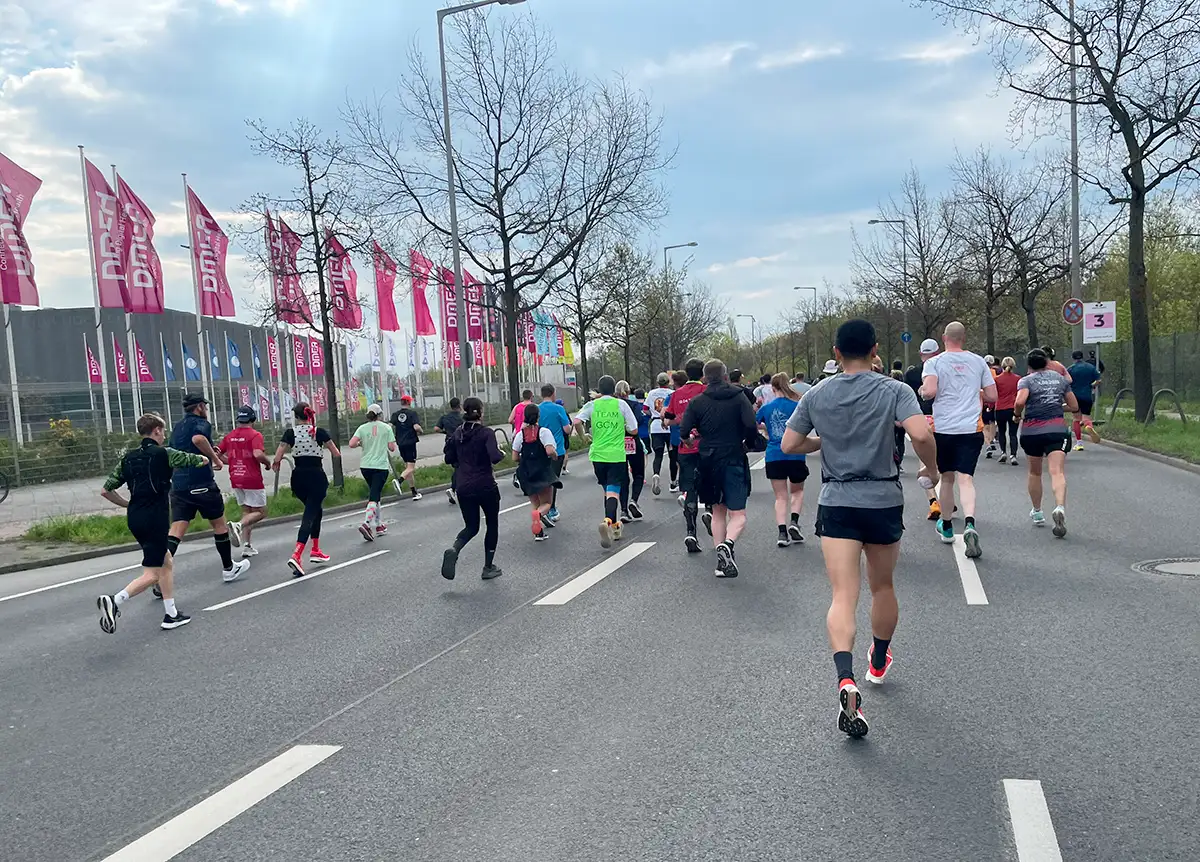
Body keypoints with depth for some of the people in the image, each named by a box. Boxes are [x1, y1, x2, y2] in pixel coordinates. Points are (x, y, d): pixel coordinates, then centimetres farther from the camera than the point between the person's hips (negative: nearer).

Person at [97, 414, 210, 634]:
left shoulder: (128, 457, 10)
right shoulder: (164, 453, -6)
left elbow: (106, 491, 8)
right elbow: (202, 461, 6)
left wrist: (128, 504, 20)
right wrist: (204, 459, 30)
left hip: (134, 517, 8)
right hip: (155, 518, -7)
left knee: (167, 563, 19)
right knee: (151, 574, -4)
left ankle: (171, 615, 21)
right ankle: (114, 601, -23)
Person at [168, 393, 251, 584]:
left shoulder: (177, 428, 20)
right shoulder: (201, 423, -5)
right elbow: (198, 439, -28)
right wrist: (215, 458, -16)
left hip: (178, 485, 7)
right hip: (201, 484, -6)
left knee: (176, 531, -1)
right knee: (219, 524, 11)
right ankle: (229, 569, 23)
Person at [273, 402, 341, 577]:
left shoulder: (290, 433, -2)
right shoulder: (320, 432, -5)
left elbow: (277, 459, -8)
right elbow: (337, 454, 2)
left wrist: (276, 463, 14)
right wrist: (325, 445, 21)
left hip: (298, 477, 3)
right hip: (317, 477, -3)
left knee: (316, 510, 24)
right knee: (310, 515, -7)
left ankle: (315, 550, 26)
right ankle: (296, 556, -24)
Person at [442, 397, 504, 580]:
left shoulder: (457, 433, 4)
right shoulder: (486, 433, -12)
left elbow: (449, 458, 7)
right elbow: (495, 457, -24)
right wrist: (502, 453, -4)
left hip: (464, 488, 4)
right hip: (486, 486, -4)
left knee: (471, 526, 16)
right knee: (492, 524, 15)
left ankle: (454, 550, -15)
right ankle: (488, 568, 18)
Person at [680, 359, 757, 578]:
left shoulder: (697, 402, 1)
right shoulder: (738, 398, -2)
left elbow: (684, 432, -7)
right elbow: (752, 426, -14)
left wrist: (691, 437, 16)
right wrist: (742, 439, 6)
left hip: (708, 462, 3)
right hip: (734, 461, -3)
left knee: (718, 511, 16)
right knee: (738, 515, -2)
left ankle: (721, 560, 10)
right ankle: (727, 544, -31)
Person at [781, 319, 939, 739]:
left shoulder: (817, 395, 2)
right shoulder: (894, 390, -6)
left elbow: (788, 444, 5)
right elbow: (920, 433, -21)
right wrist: (932, 468, -3)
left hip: (836, 502, 0)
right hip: (883, 501, 0)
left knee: (843, 597, -6)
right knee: (882, 587, 21)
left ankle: (846, 680, -27)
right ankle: (879, 662, 42)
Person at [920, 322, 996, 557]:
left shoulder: (934, 362, -1)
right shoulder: (978, 361, 7)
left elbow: (930, 391, -17)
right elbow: (992, 396, 8)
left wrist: (922, 390, 5)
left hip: (943, 429, 0)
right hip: (972, 428, 0)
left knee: (947, 478, 15)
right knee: (966, 478, -6)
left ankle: (946, 527, 28)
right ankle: (970, 524, -29)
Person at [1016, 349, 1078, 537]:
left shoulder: (1026, 380, 2)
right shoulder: (1060, 378, 13)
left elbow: (1020, 402, -18)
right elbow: (1074, 407, 16)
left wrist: (1018, 415, 1)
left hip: (1032, 431, -1)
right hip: (1057, 429, 1)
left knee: (1035, 472, 18)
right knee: (1057, 472, -13)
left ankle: (1037, 513, 29)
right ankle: (1060, 507, -37)